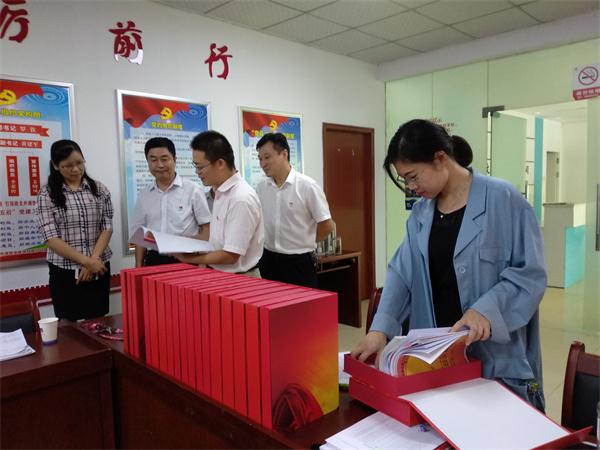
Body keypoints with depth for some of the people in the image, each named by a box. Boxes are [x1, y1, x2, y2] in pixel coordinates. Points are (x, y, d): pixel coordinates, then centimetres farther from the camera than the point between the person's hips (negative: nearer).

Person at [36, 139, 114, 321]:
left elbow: (107, 228, 0)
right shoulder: (47, 194, -2)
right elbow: (50, 238, -8)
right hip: (64, 272, -1)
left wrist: (93, 260, -12)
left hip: (99, 268, 2)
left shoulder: (99, 189, 4)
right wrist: (86, 261, -15)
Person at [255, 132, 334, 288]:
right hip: (268, 261, 5)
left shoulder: (307, 186, -12)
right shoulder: (260, 188, 2)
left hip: (298, 263, -4)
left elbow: (326, 225, -8)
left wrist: (303, 244, 3)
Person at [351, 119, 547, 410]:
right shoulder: (421, 212, 6)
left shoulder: (503, 200, -12)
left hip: (497, 357, -4)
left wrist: (485, 309, -27)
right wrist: (380, 329, -10)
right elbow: (401, 273, 2)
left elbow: (530, 273, -12)